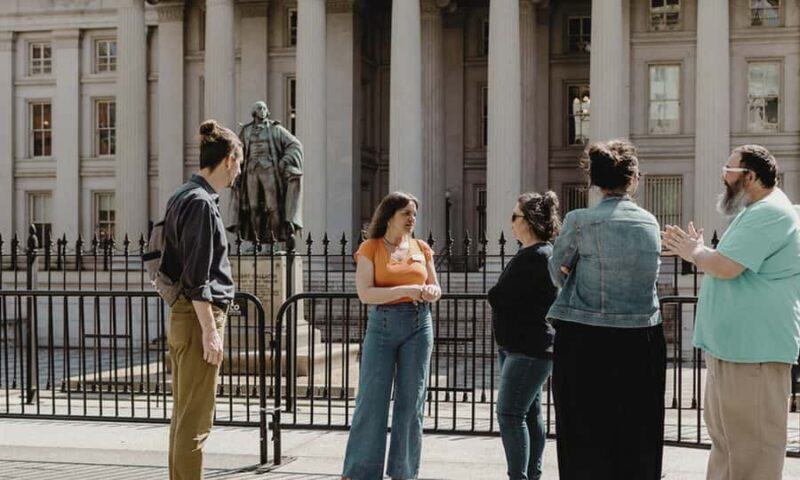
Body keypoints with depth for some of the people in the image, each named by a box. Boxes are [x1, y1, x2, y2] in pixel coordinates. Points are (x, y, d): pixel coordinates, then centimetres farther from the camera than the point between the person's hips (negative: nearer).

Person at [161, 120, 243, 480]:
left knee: (183, 416, 15)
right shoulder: (201, 202, -14)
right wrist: (210, 331, -18)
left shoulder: (182, 197, 15)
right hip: (199, 315, -10)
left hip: (181, 315, 10)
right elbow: (197, 277, -18)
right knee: (194, 422, -5)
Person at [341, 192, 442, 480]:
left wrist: (431, 291, -7)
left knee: (411, 402, 5)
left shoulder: (422, 249, 10)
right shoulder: (370, 248, -2)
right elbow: (365, 293, -11)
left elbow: (435, 289, 17)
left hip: (418, 326, 3)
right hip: (382, 325, -3)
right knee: (371, 401, -3)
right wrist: (406, 290, -20)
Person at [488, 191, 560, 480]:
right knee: (529, 413, 14)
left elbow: (499, 298, -19)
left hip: (528, 348, -10)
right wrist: (500, 298, -4)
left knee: (510, 413, -11)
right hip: (519, 346, 10)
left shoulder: (536, 256, -18)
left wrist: (494, 295, 0)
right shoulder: (532, 253, 16)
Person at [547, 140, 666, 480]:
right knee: (637, 444, 11)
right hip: (641, 341, 3)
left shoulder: (580, 221, -8)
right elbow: (648, 273, 12)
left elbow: (557, 273, 4)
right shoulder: (650, 222, 3)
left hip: (585, 341, -3)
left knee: (585, 440, 5)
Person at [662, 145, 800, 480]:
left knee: (751, 442, -5)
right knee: (727, 437, 19)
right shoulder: (759, 212, 19)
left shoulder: (768, 214, -18)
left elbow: (726, 267, -25)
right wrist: (696, 251, 11)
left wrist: (696, 253, -6)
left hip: (753, 349, -11)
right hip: (733, 345, 11)